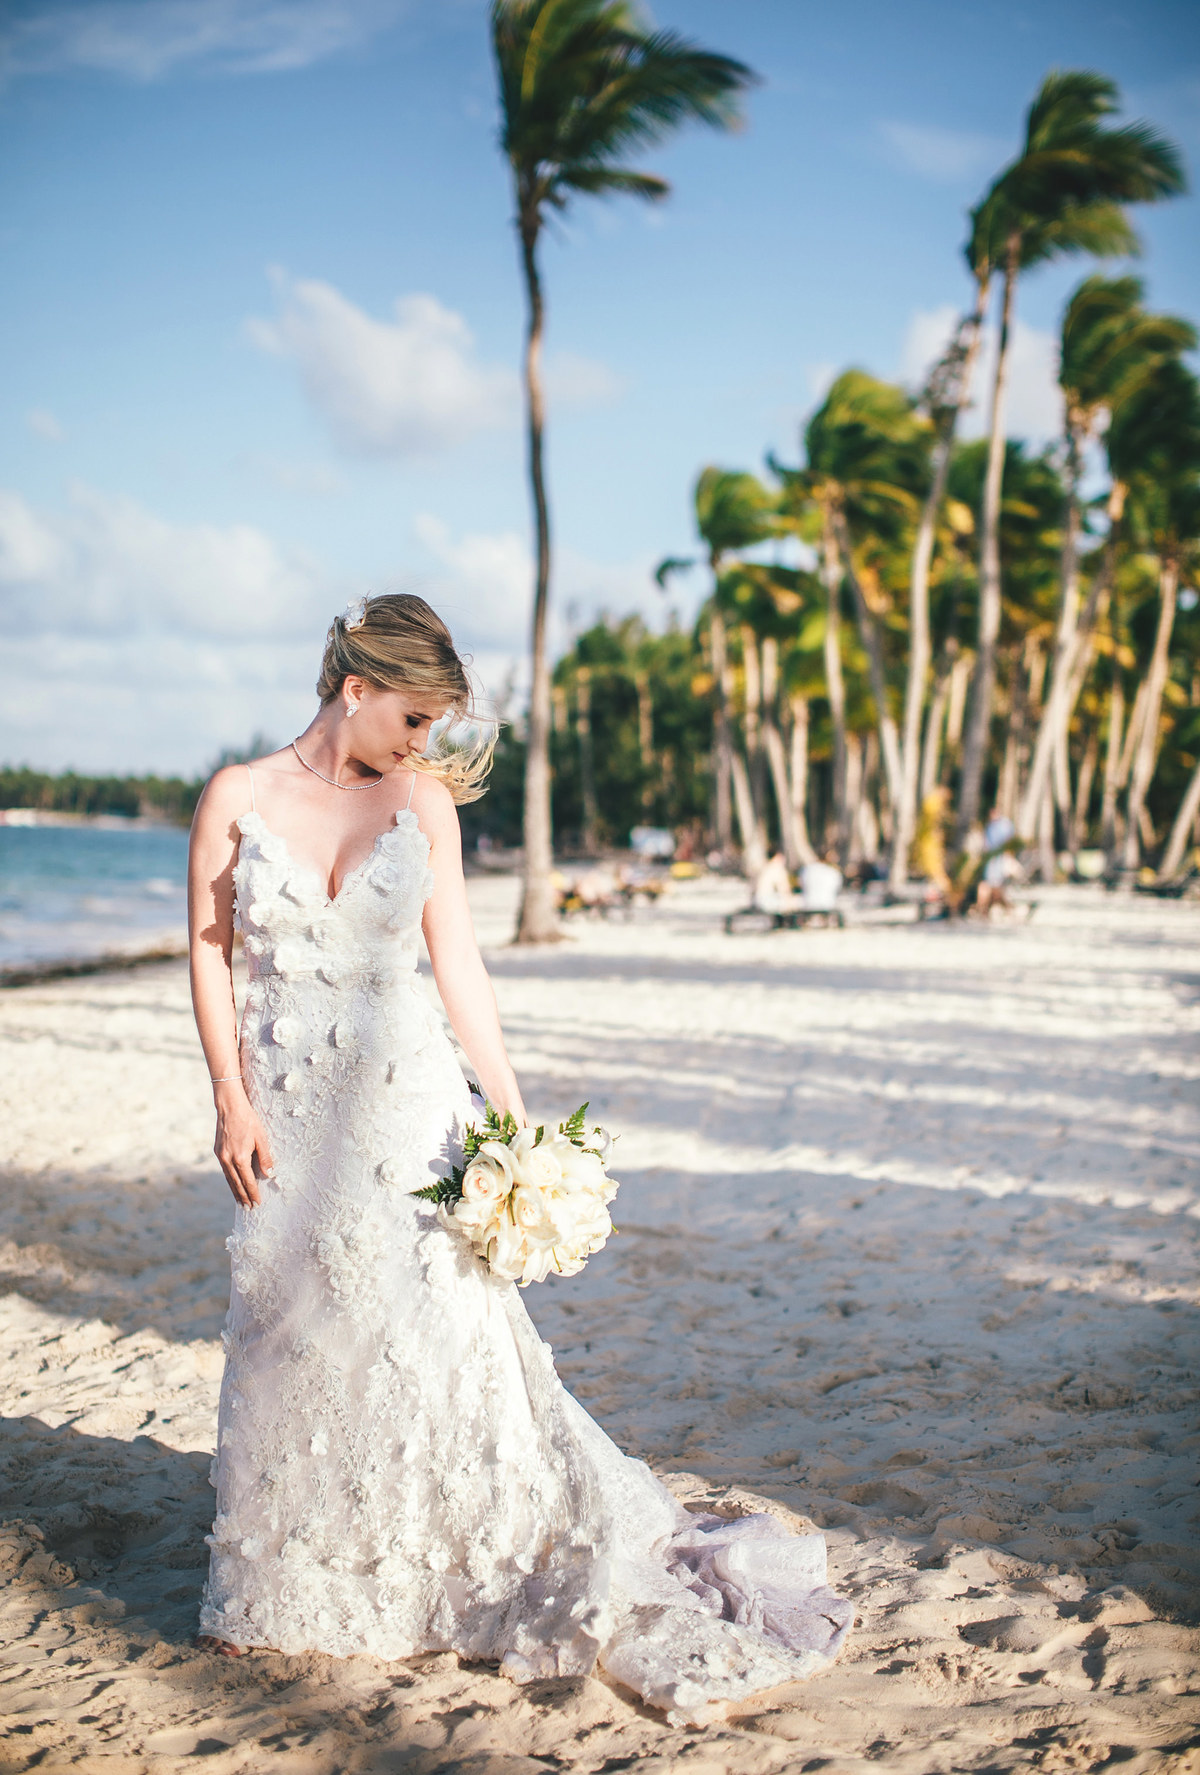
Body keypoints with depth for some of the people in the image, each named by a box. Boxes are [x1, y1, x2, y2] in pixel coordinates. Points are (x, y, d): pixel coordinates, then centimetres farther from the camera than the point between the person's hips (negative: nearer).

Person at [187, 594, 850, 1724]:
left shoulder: (422, 802, 2)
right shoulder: (237, 798, -1)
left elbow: (457, 964, 3)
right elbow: (208, 955, 2)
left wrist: (512, 1111, -1)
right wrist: (232, 1102, -6)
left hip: (405, 1100, 0)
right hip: (286, 1107, 0)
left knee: (442, 1331, -2)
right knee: (288, 1338, 7)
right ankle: (276, 1590, 26)